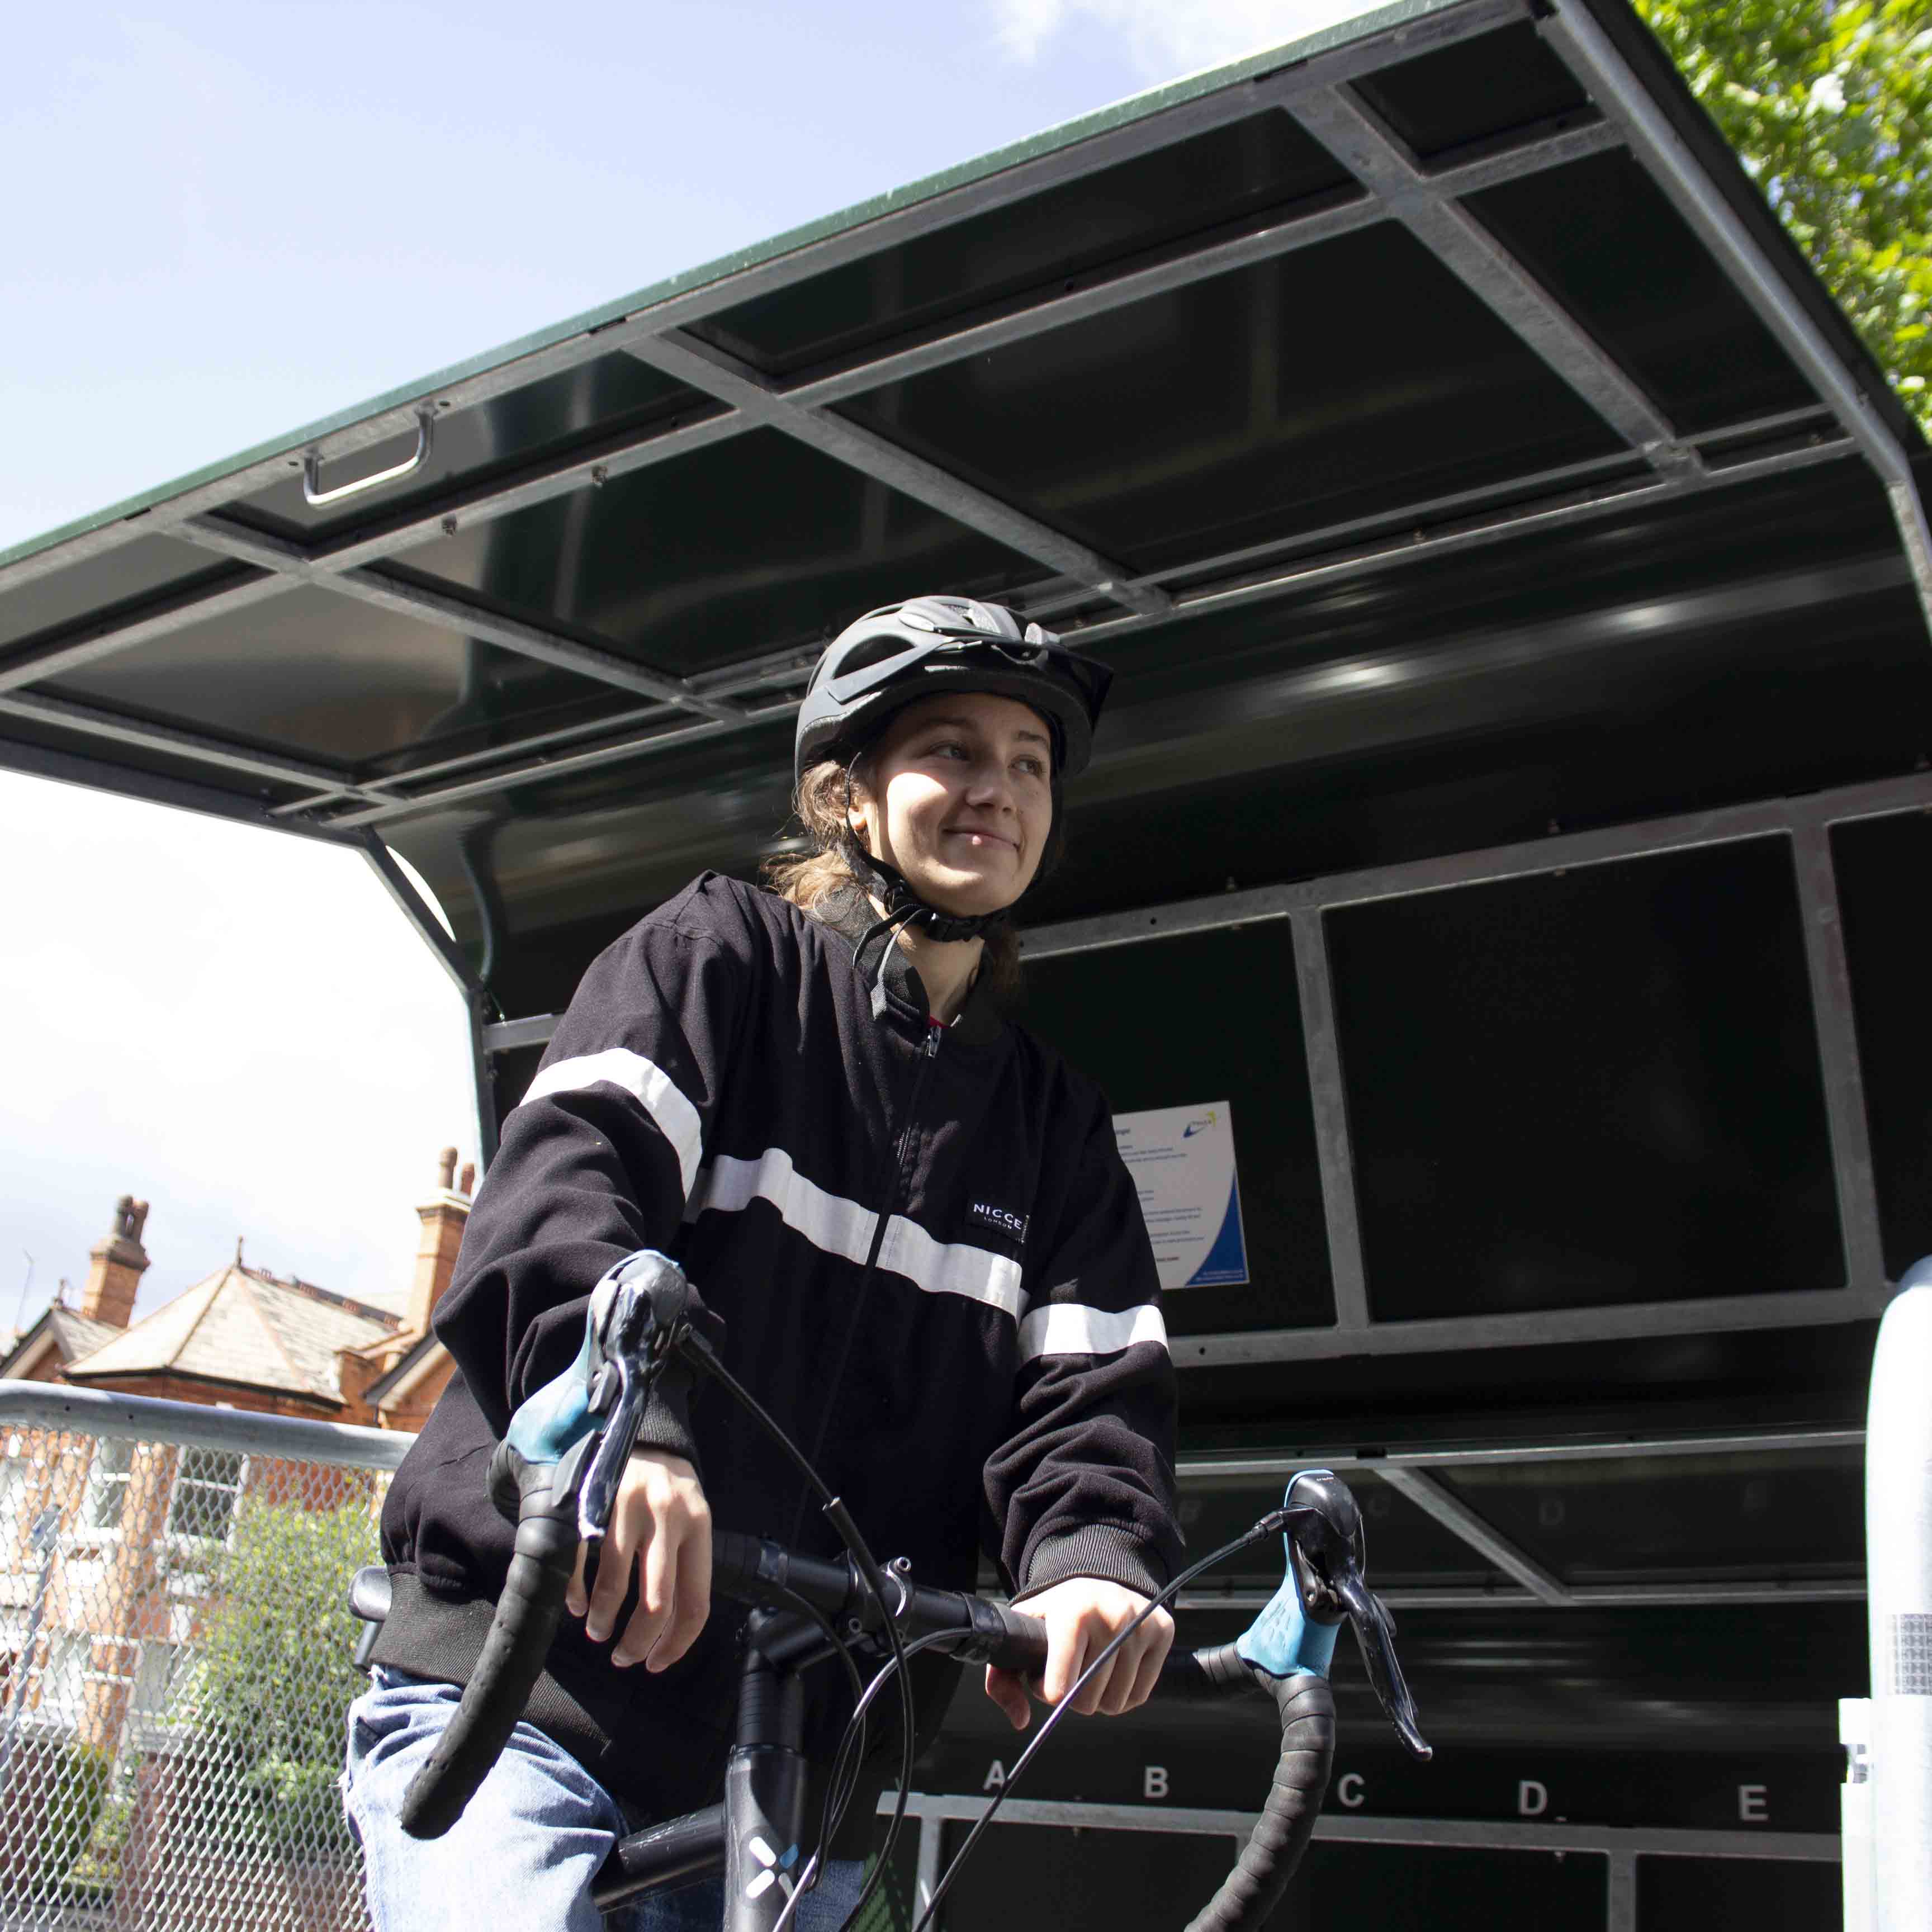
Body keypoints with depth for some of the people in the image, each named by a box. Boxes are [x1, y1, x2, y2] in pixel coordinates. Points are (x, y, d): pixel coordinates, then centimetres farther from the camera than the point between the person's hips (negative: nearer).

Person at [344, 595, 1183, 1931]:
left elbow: (1094, 1382, 2)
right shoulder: (718, 956, 4)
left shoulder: (1057, 1124, 16)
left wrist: (1092, 1559, -22)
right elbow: (567, 1176, -15)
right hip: (528, 1687, -5)